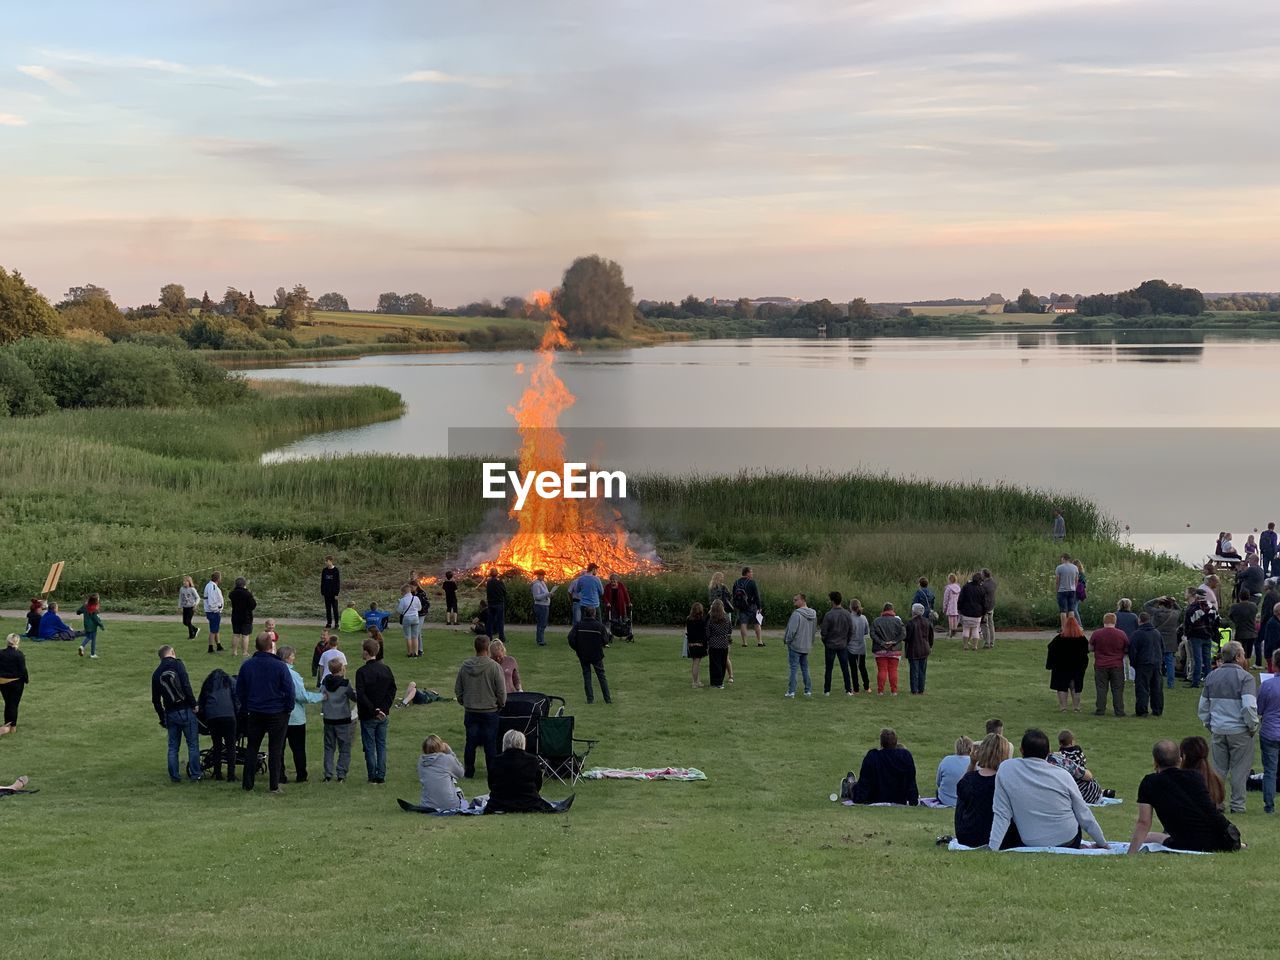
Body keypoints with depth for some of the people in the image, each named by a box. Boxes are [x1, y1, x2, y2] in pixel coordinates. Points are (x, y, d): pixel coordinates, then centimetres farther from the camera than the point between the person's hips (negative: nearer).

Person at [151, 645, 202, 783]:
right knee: (193, 744, 4)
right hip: (185, 710, -5)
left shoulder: (156, 674, 12)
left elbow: (155, 700, 15)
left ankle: (174, 776, 13)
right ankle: (195, 774, 5)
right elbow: (186, 686, -16)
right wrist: (193, 704, -10)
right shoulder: (177, 664, -4)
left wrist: (162, 718, 23)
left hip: (170, 713, 5)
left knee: (173, 747, 12)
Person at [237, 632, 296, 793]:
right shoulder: (279, 666, -14)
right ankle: (274, 785, 4)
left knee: (252, 748, 13)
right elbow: (289, 690, -11)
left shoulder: (246, 665, -2)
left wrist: (246, 707, 17)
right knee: (275, 749, 4)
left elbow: (239, 690, 7)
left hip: (255, 713, 3)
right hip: (277, 713, -3)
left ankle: (247, 783, 14)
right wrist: (288, 709, 3)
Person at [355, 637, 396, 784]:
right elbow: (392, 689, 1)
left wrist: (373, 710, -14)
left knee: (369, 746, 4)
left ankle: (373, 776, 7)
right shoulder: (386, 669, 1)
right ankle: (381, 776, 11)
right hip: (383, 716, 5)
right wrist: (384, 708, -2)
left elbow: (361, 696, -20)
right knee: (382, 745, 11)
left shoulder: (362, 672, -15)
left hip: (368, 716, -5)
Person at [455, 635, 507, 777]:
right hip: (490, 711, -3)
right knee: (490, 744, 4)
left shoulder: (464, 666, -3)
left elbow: (458, 690, 6)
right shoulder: (494, 667, -14)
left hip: (470, 712, 3)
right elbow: (501, 691, -10)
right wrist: (501, 705, 7)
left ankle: (468, 771, 16)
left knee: (470, 742, 10)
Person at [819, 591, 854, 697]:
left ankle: (827, 691, 8)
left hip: (830, 645, -3)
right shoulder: (848, 615, -2)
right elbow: (851, 631, 3)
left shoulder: (828, 615, -13)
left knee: (829, 669, 5)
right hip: (843, 645, 3)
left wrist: (825, 643, 6)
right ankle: (848, 690, 7)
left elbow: (824, 632, -10)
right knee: (845, 669, 7)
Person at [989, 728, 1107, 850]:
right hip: (1068, 842, 0)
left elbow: (1001, 815, -9)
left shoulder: (1005, 769, -8)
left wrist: (992, 849, -6)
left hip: (1031, 845, 0)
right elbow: (1084, 816, 1)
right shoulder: (1062, 775, -8)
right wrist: (1103, 844, 14)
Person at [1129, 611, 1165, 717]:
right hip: (1157, 664, 6)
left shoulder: (1137, 634, -9)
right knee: (1157, 688, 11)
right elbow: (1162, 648, 20)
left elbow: (1132, 650, -10)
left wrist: (1132, 663, 2)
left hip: (1143, 664, -6)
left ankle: (1141, 710, -6)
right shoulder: (1157, 633, 13)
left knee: (1142, 688, -3)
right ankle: (1157, 710, 15)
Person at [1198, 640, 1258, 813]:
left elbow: (1203, 706, 11)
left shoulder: (1212, 677, 6)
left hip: (1218, 731, 5)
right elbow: (1249, 706, -21)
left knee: (1219, 768, 14)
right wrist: (1253, 727, -8)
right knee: (1239, 769, 6)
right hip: (1239, 731, -5)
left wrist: (1208, 725, 20)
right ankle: (1237, 804, 11)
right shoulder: (1245, 677, -13)